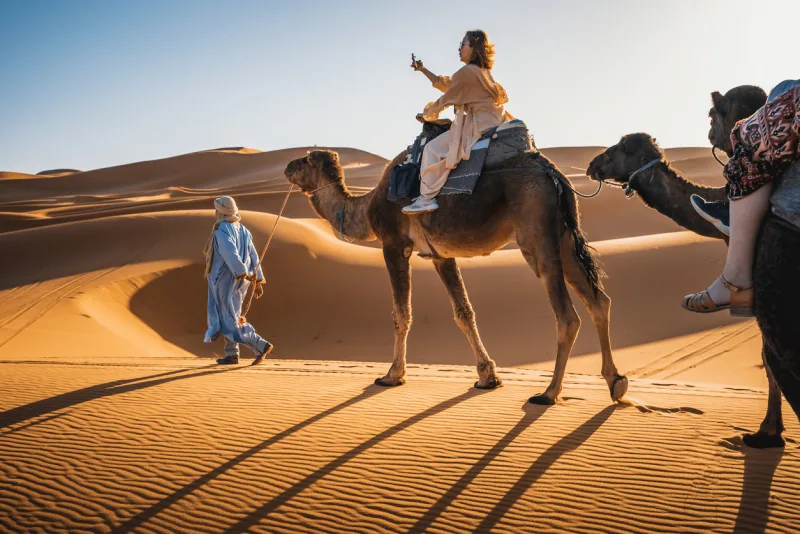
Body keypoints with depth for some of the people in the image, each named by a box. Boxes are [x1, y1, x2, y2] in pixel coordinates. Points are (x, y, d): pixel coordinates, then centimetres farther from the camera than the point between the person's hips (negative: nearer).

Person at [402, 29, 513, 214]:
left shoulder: (467, 71, -13)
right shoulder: (482, 71, 17)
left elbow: (445, 99, -5)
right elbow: (445, 84, 25)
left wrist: (426, 114, 10)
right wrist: (423, 70, 25)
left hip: (478, 126, -10)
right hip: (490, 122, 10)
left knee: (433, 148, -8)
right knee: (441, 143, 26)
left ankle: (427, 198, -12)